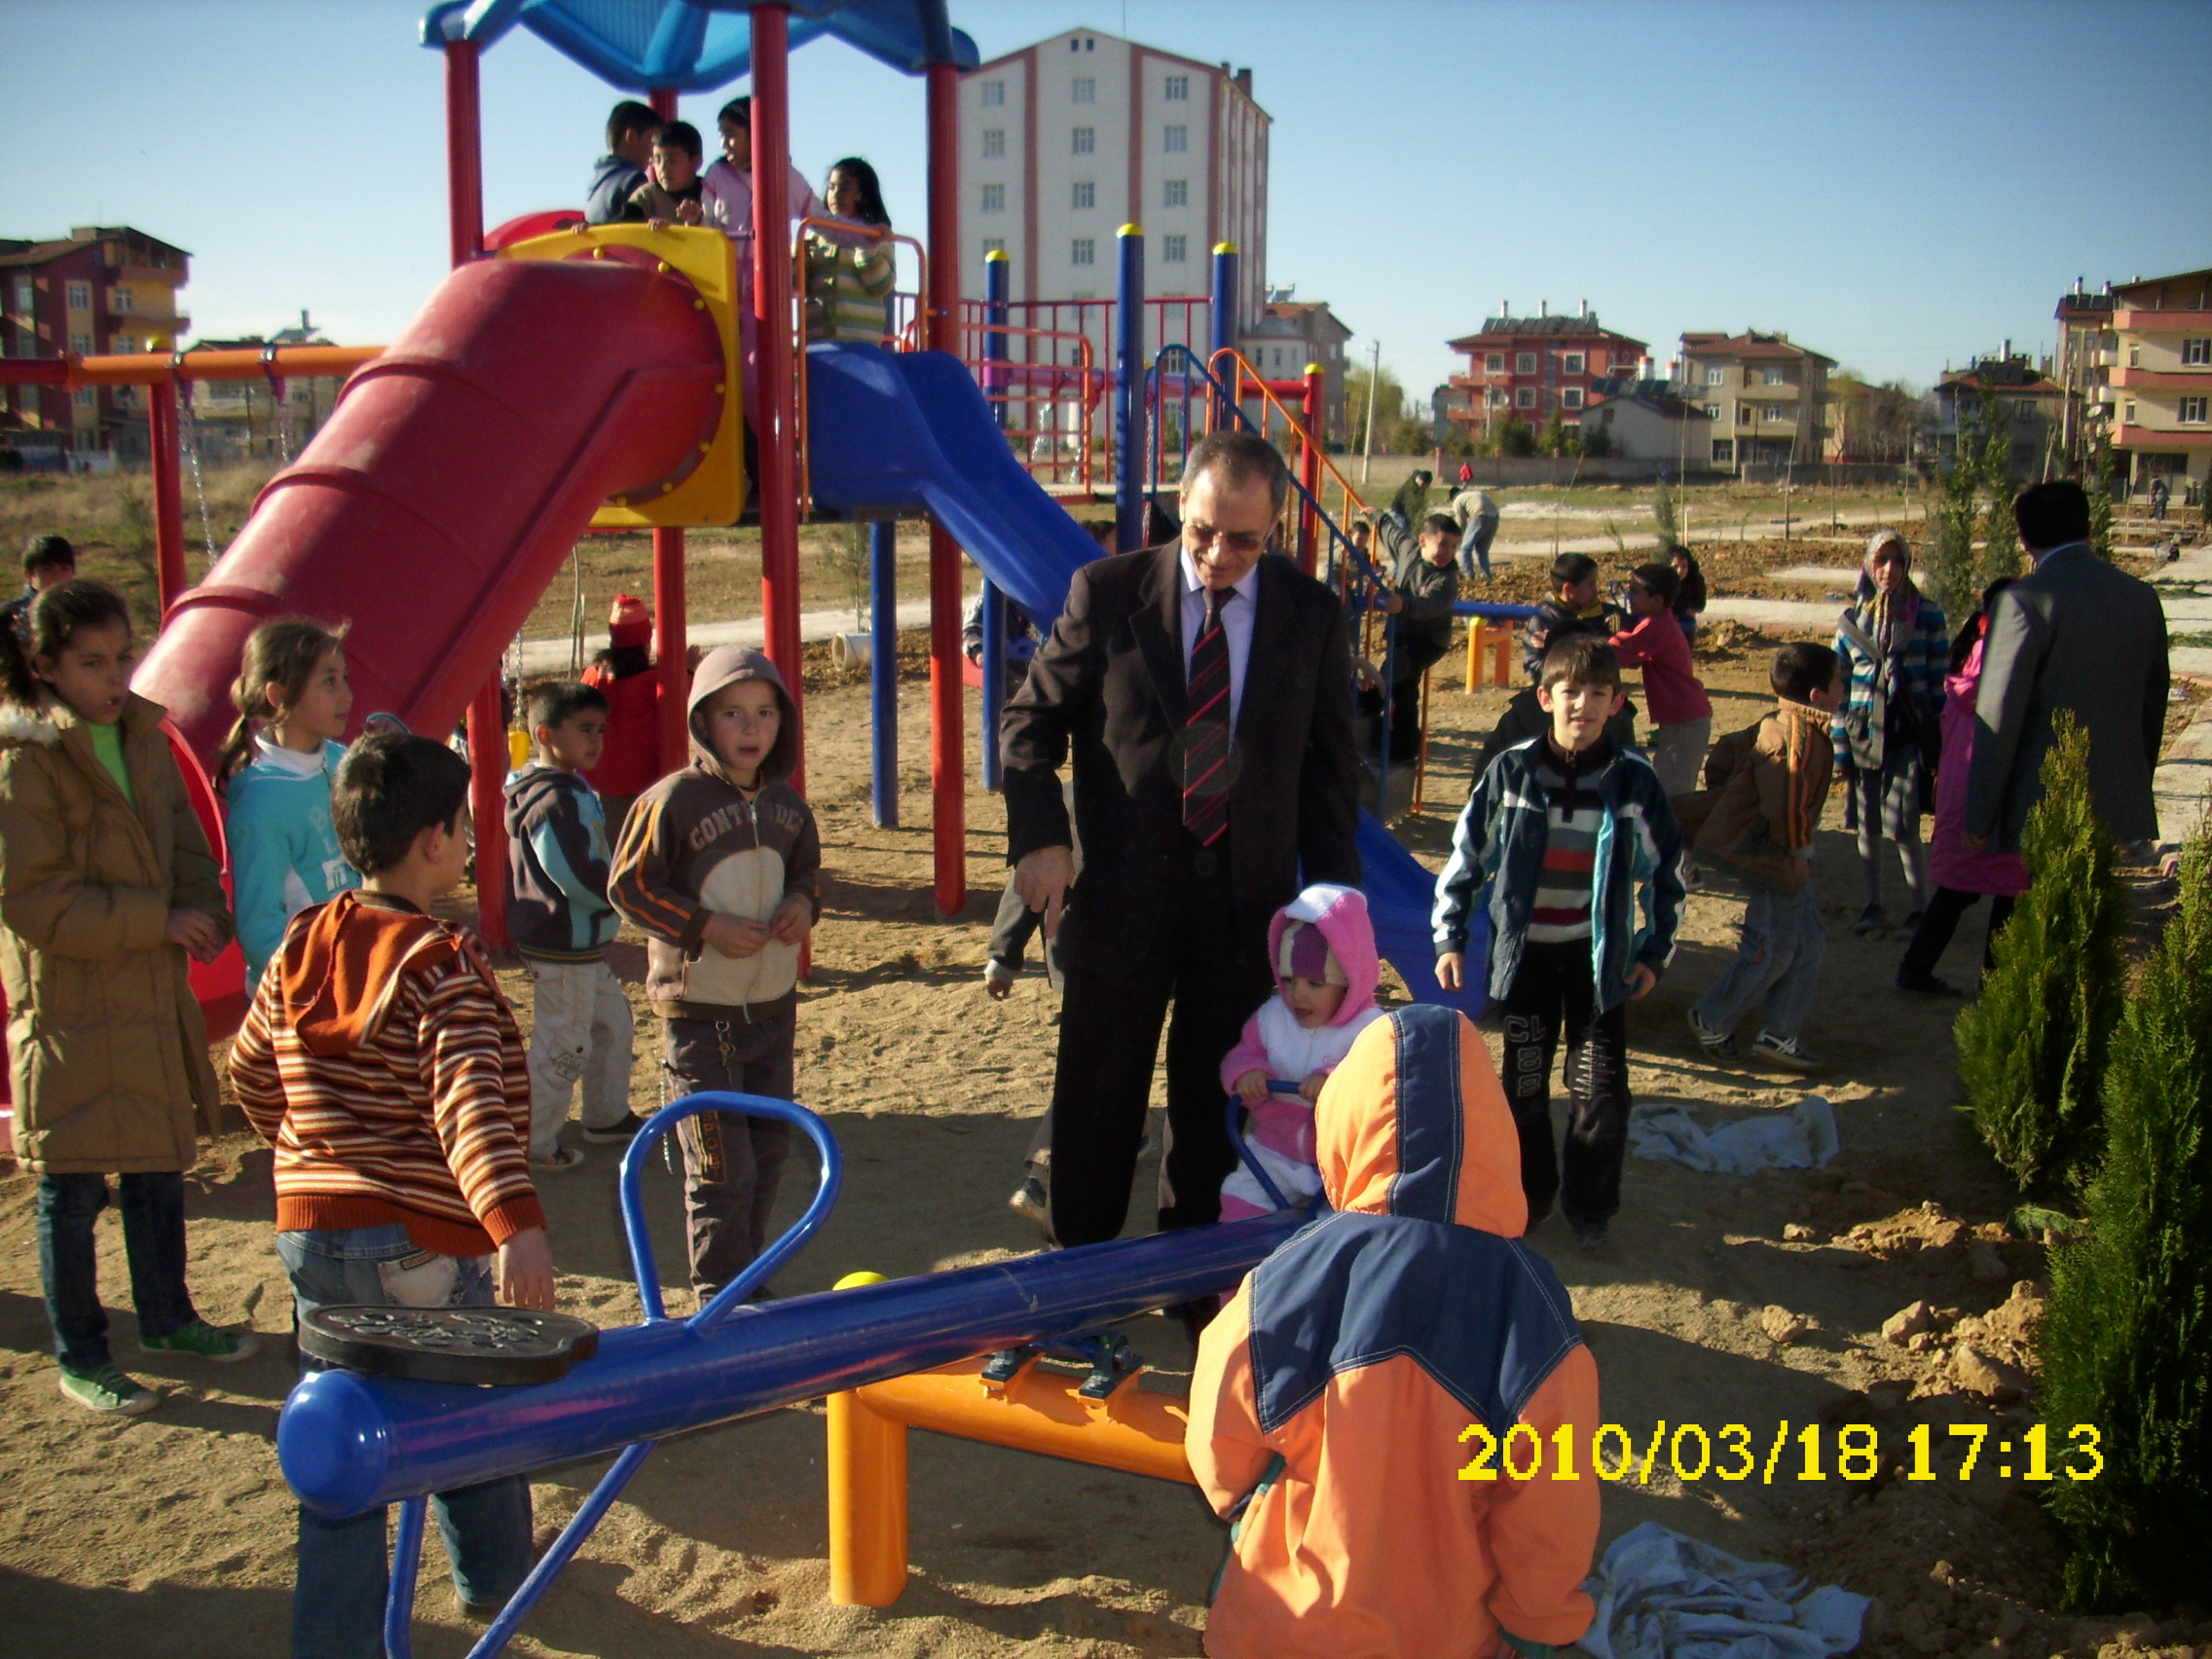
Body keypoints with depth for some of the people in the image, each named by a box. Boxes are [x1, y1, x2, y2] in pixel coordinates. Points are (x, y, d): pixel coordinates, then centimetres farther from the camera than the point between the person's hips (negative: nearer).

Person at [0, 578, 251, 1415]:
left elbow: (186, 847, 14)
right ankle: (80, 1357, 18)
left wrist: (206, 920, -6)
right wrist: (158, 922, -18)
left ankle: (167, 1317, 35)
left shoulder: (144, 739, 7)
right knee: (72, 1188, 4)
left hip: (154, 999, 7)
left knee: (160, 1166, 18)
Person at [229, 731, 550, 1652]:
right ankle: (493, 1574, 38)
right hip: (427, 1243, -5)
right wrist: (516, 1221, -38)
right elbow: (468, 1102, -29)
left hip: (310, 1236, 5)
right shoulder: (440, 963, -16)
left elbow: (250, 1074, 14)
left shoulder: (299, 947, 3)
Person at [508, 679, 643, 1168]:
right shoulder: (554, 801, -23)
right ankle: (534, 1143, 11)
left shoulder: (572, 789, 11)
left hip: (582, 944, 11)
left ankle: (608, 1116, 36)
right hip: (561, 950, -11)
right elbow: (577, 876, -28)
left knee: (614, 1024, 21)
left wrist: (617, 890, 9)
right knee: (564, 1046, -1)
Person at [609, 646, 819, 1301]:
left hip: (773, 1006, 6)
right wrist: (705, 926, -17)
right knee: (722, 1171, -4)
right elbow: (627, 886, -9)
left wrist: (802, 903, -2)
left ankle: (749, 1282, 33)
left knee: (769, 1153, 16)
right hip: (699, 1011, -6)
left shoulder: (787, 804, 6)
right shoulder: (673, 799, -12)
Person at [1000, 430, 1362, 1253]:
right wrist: (1039, 835, -14)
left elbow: (1331, 761, 6)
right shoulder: (1108, 592, -5)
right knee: (1097, 1094, 10)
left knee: (1214, 1100, 13)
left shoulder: (1311, 612, 0)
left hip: (1248, 897, 1)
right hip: (1122, 887, -1)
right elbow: (1029, 720, 1)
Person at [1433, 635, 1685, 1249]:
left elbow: (1667, 871, 7)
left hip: (1601, 957, 0)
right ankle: (1527, 1197, 29)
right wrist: (1449, 938, 0)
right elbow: (1465, 855, 2)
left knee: (1601, 1092, -1)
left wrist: (1654, 952, 4)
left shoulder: (1634, 780, -6)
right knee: (1524, 1084, 10)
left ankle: (1589, 1206, 20)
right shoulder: (1511, 772, -8)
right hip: (1526, 951, 0)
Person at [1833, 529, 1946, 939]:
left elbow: (1940, 681, 1)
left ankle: (1921, 909, 7)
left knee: (1904, 827, -7)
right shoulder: (1852, 620, 5)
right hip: (1864, 734, 3)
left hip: (1910, 734, -3)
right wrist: (1840, 747, 4)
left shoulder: (1928, 615, -1)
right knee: (1868, 825, 8)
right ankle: (1873, 906, 21)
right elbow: (1838, 686, 8)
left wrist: (1940, 743, -1)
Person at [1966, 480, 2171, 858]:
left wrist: (1979, 820, -5)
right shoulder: (2142, 596, 7)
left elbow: (1998, 718, -12)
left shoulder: (2025, 601, -11)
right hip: (2128, 812, 6)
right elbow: (2154, 705, 16)